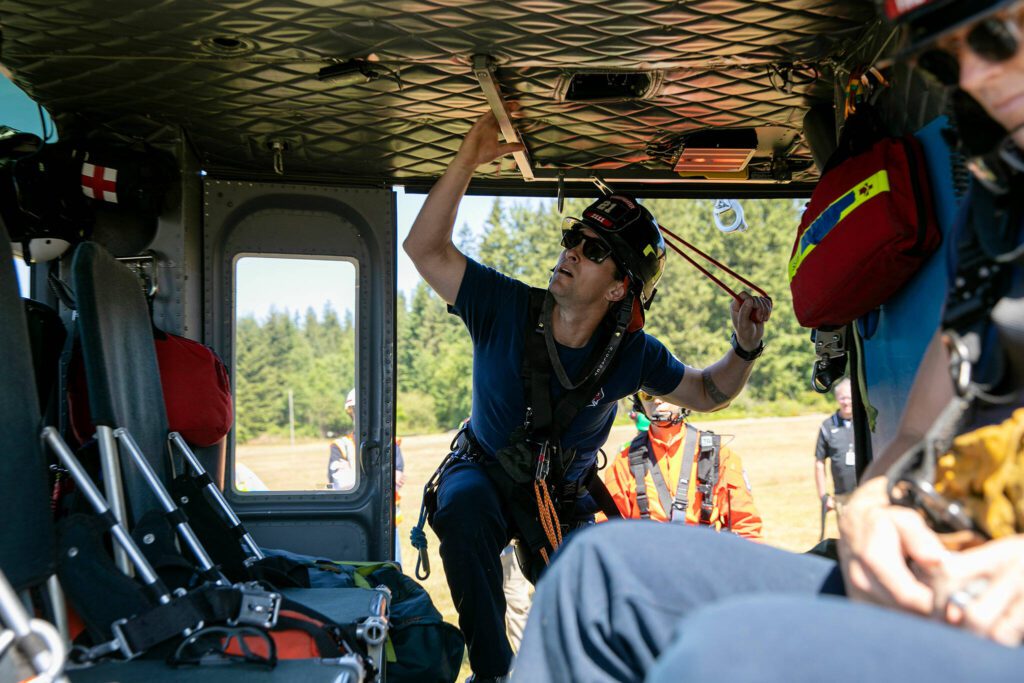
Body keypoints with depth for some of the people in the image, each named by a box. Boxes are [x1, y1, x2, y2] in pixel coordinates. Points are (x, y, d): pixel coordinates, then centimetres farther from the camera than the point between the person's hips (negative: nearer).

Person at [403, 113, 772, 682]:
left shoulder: (631, 353, -16)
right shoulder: (505, 308, -22)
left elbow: (707, 393, -2)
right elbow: (426, 250, -29)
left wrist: (746, 347, -21)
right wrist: (468, 162, -38)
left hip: (563, 498, 2)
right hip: (484, 473, -2)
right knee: (463, 507, -38)